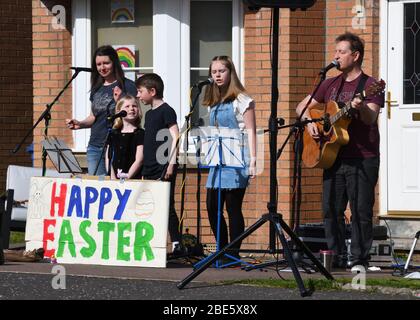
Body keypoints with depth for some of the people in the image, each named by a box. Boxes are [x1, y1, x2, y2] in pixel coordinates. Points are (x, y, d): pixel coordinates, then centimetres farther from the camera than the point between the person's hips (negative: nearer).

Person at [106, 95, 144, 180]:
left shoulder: (140, 134, 1)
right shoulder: (113, 134, 15)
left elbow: (139, 160, -7)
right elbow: (108, 158, 11)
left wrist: (127, 176, -15)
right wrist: (112, 177, -3)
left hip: (134, 178, -4)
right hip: (115, 179, 4)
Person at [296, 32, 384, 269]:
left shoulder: (370, 85, -3)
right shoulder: (331, 85, 16)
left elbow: (370, 119, -16)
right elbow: (303, 106, 22)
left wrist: (361, 107, -38)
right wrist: (310, 122, 2)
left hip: (363, 159, -6)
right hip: (334, 158, 6)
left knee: (361, 211, -5)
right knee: (331, 209, 4)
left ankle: (359, 257, 0)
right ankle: (338, 256, 11)